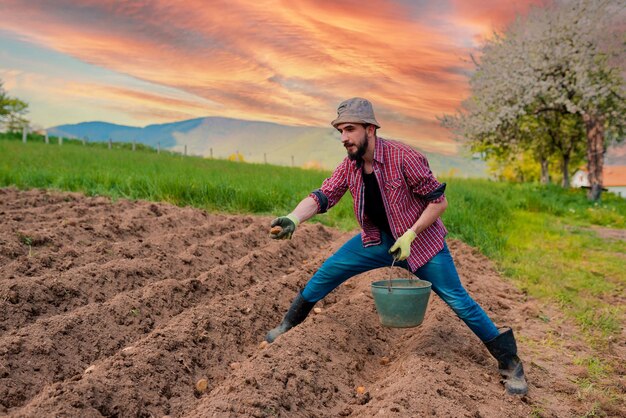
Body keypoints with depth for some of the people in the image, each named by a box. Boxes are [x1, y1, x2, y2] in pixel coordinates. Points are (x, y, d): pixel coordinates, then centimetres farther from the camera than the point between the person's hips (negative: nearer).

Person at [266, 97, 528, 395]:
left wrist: (409, 235, -25)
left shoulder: (403, 158, -25)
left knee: (458, 301, -4)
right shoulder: (350, 166, -8)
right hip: (377, 240, 5)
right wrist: (292, 219, -31)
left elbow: (439, 201, -20)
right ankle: (289, 324, 22)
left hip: (420, 240, -5)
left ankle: (509, 362, 12)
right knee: (326, 273, -1)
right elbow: (321, 197, -12)